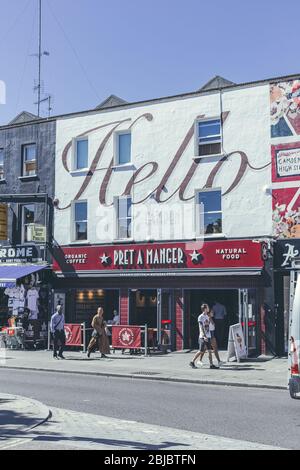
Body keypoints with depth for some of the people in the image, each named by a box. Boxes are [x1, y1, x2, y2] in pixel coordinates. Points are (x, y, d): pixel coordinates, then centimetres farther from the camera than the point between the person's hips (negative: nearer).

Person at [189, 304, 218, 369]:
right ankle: (192, 362, 8)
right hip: (203, 337, -8)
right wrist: (204, 336, -25)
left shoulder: (207, 316, 15)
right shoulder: (200, 317, -10)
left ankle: (211, 365, 4)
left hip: (208, 337, 8)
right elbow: (201, 328, -17)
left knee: (209, 351, 3)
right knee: (201, 351, -4)